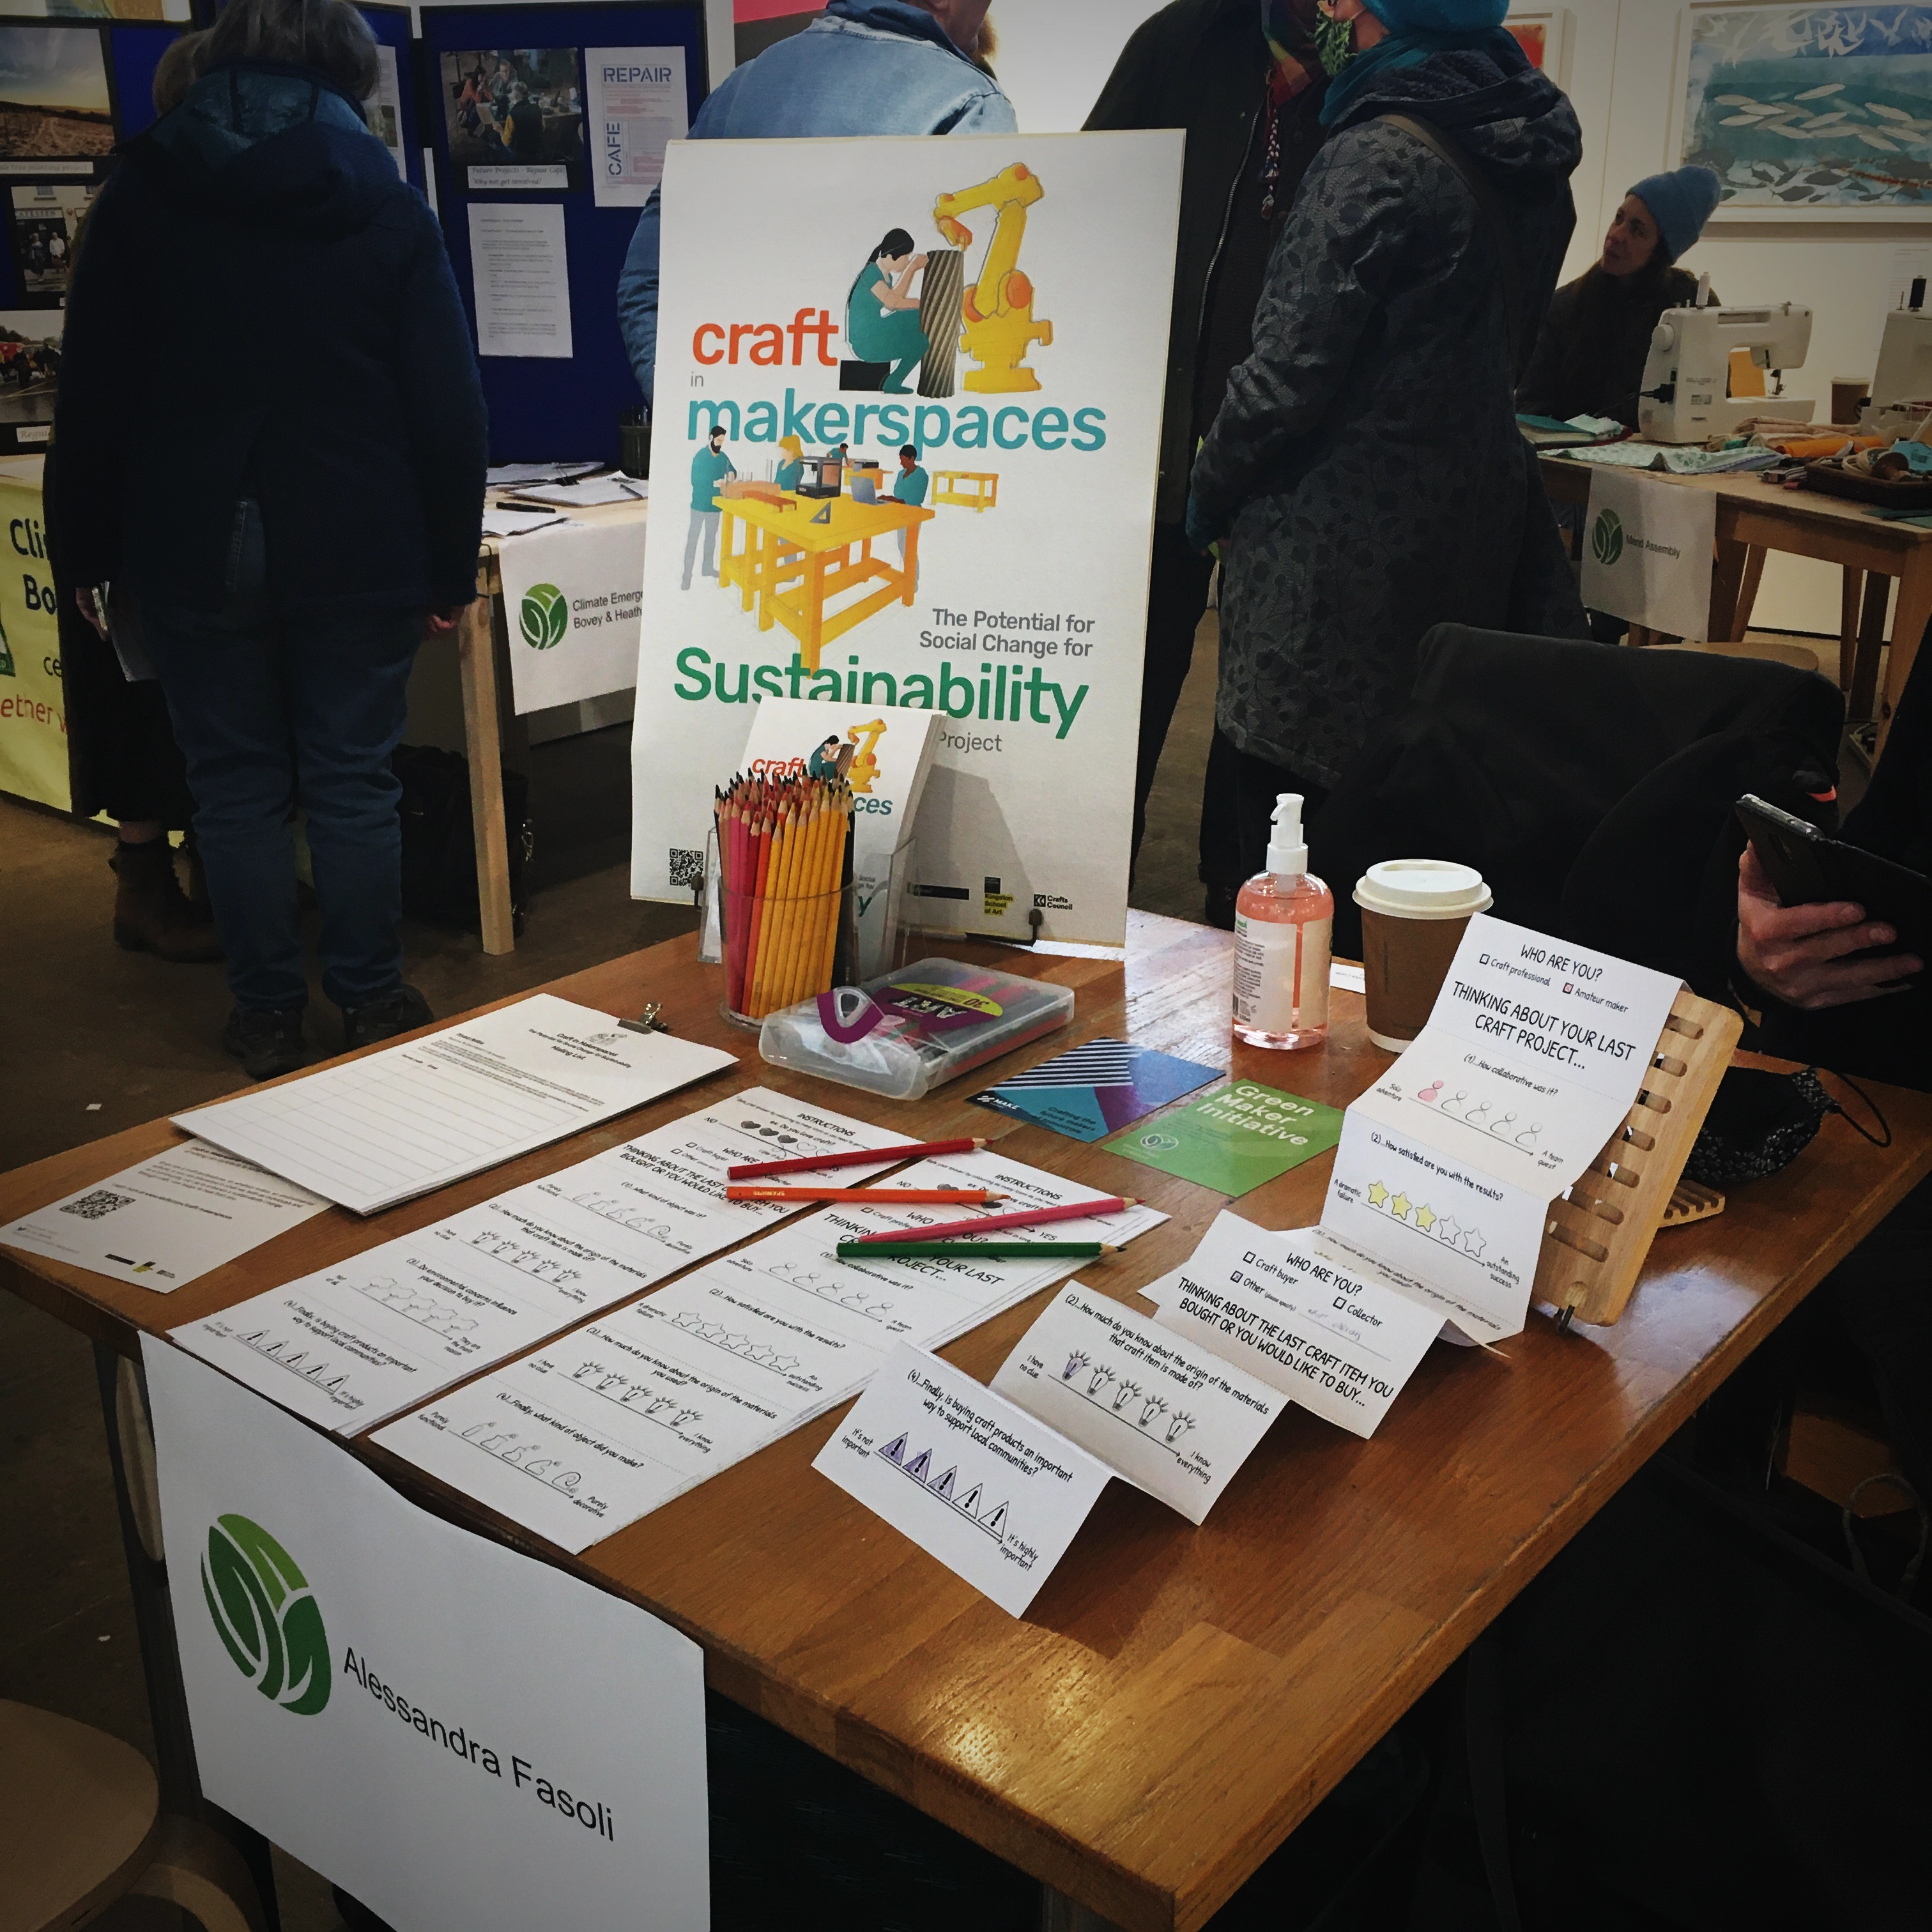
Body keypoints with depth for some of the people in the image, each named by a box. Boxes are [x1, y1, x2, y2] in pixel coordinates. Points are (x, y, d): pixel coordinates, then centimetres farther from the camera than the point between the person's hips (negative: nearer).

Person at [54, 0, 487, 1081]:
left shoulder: (142, 194, 4)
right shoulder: (388, 207, 0)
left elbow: (95, 392, 3)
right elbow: (450, 407, -4)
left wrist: (93, 553, 9)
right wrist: (451, 569, 2)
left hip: (193, 550, 1)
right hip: (355, 552, -1)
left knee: (237, 786, 9)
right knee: (354, 781, 7)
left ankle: (270, 1014, 15)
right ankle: (372, 1003, 14)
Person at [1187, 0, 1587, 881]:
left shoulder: (1375, 159, -16)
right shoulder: (1529, 161, 9)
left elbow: (1287, 371, -16)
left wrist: (1207, 495, -2)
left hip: (1341, 556, -8)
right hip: (1475, 536, 9)